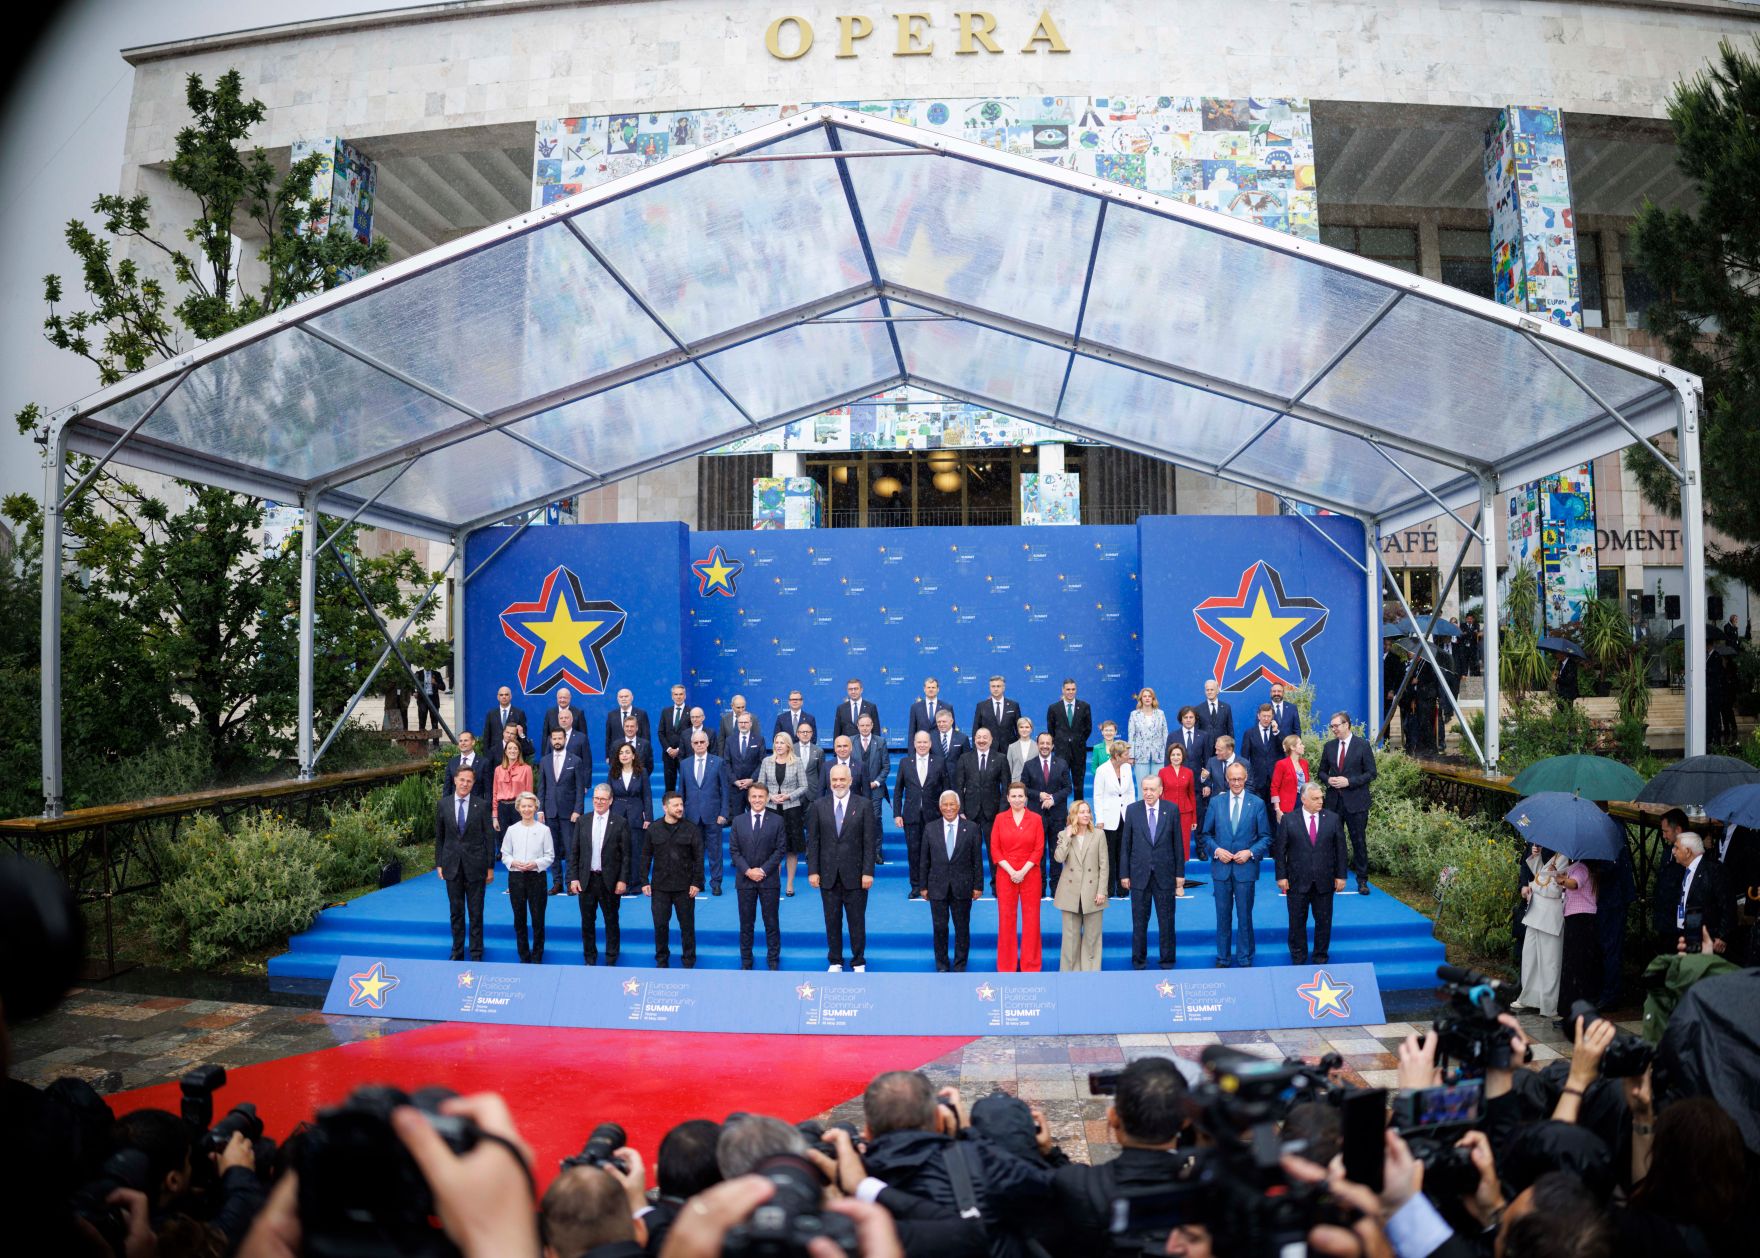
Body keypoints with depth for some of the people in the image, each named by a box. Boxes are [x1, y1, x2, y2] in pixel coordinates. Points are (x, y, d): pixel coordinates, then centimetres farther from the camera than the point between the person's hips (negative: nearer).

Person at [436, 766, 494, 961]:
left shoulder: (481, 806, -3)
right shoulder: (443, 804, 2)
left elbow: (488, 837, 0)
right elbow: (439, 836, 8)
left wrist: (490, 866, -2)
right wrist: (439, 864, 4)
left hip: (475, 865, -1)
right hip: (452, 865, 2)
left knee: (476, 912, 4)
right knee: (456, 912, 10)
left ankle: (476, 954, 13)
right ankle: (457, 953, 21)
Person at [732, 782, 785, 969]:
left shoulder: (777, 821, 1)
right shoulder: (738, 821, 5)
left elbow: (780, 849, -3)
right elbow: (734, 850, 2)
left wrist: (763, 870, -12)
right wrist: (748, 871, -11)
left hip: (769, 879, -1)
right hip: (745, 879, 1)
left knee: (771, 922, 5)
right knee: (746, 922, 7)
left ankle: (773, 960, 15)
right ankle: (745, 960, 17)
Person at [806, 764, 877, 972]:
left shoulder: (863, 806, -3)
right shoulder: (818, 806, 2)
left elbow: (868, 842, -3)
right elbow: (812, 841, 3)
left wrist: (868, 872, -8)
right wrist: (813, 871, -2)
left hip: (855, 874, -1)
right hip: (828, 874, 1)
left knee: (857, 920, 6)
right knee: (832, 920, 9)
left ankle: (858, 962, 19)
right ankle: (834, 961, 22)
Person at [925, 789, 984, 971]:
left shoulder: (972, 829, -1)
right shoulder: (930, 829, 3)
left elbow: (977, 860, 0)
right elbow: (925, 860, 5)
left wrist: (978, 886, -2)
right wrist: (924, 886, 4)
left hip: (962, 887, -1)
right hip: (937, 887, 1)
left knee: (962, 928, 7)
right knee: (939, 927, 6)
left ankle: (960, 966, 20)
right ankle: (942, 966, 19)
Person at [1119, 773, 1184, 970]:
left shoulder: (1171, 810, -1)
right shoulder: (1132, 810, 0)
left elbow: (1177, 843, 2)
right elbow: (1125, 844, 2)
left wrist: (1180, 873, 2)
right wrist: (1124, 874, 1)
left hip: (1165, 874, 0)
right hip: (1139, 874, 0)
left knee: (1166, 921, 8)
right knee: (1139, 922, 7)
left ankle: (1167, 961, 20)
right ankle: (1138, 961, 19)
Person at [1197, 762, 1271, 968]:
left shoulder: (1257, 803, 0)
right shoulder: (1216, 802, 4)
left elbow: (1265, 837, 2)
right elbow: (1206, 834, 7)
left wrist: (1251, 852, -13)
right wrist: (1216, 850, -10)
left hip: (1245, 868, -1)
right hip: (1221, 868, 1)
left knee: (1244, 916, 6)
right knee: (1223, 916, 9)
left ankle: (1245, 960, 17)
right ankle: (1222, 959, 20)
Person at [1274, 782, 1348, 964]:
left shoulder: (1332, 818, 1)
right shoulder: (1289, 819, -4)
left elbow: (1340, 849, 4)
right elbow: (1280, 850, -3)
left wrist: (1340, 875, 1)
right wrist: (1281, 876, -6)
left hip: (1324, 881, 1)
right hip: (1297, 881, -1)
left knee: (1324, 921, 10)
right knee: (1297, 921, 8)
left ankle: (1321, 957, 25)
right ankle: (1298, 959, 21)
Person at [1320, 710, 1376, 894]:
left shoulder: (1362, 745, -4)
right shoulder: (1329, 746, 8)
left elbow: (1371, 773, -5)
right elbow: (1322, 770, 17)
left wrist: (1349, 781, -16)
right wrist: (1328, 780, -6)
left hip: (1355, 801, -4)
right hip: (1333, 801, 4)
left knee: (1359, 841, 3)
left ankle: (1362, 880, 13)